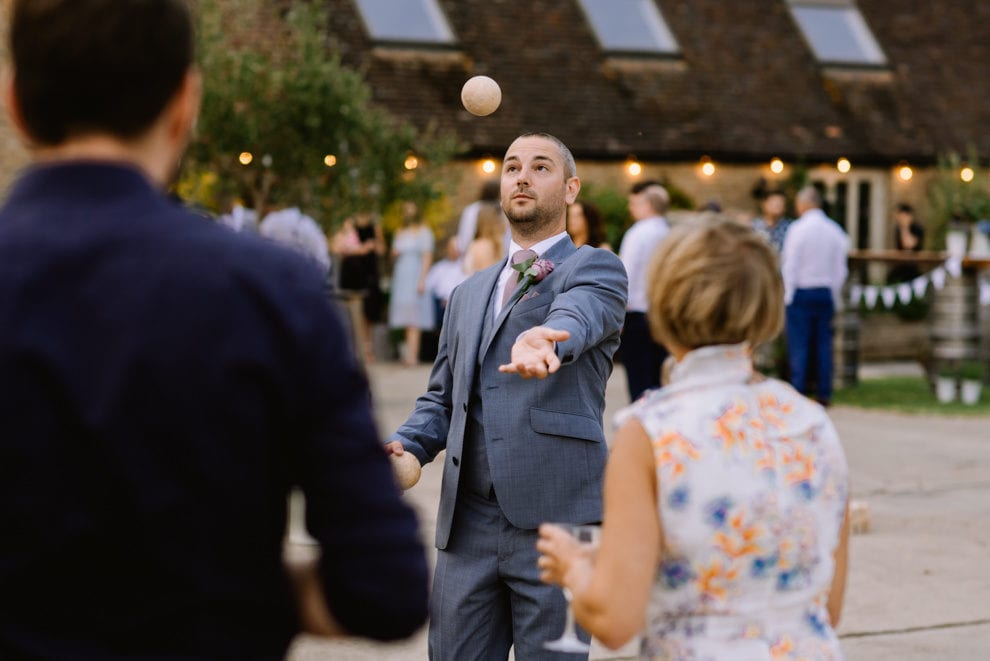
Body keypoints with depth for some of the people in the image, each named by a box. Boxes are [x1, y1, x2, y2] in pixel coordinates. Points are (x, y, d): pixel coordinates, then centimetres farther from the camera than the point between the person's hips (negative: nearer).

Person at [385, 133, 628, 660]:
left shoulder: (596, 269, 3)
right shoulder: (468, 295, 22)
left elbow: (576, 317, -21)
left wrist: (546, 340, -45)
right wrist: (405, 446, 1)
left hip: (555, 519, -5)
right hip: (468, 522, 5)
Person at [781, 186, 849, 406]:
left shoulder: (798, 229, -11)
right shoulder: (835, 230, 3)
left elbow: (790, 265, -10)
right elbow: (840, 267, 7)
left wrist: (788, 293, -2)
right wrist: (835, 294, 15)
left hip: (801, 291, -4)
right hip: (827, 293, 4)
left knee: (799, 344, -2)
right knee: (823, 343, 8)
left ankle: (798, 392, -4)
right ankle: (824, 393, 7)